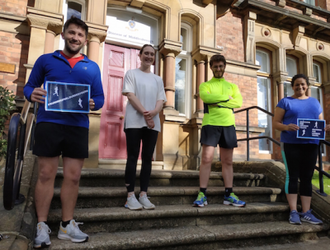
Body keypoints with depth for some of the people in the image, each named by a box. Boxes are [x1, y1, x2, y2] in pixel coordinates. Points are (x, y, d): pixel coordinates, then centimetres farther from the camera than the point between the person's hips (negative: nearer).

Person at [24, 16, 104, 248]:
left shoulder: (92, 67, 15)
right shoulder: (46, 60, 11)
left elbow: (100, 97, 12)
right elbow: (29, 85, 11)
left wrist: (93, 104, -11)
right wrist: (32, 94, -12)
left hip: (78, 126, 2)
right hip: (49, 123, -1)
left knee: (73, 176, 4)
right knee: (46, 174, 0)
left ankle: (67, 225, 18)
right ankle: (42, 225, 14)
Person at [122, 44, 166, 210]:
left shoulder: (158, 79, 20)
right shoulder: (131, 74, 9)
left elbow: (161, 100, 9)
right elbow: (130, 95, -4)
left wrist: (154, 112, -13)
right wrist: (145, 114, -14)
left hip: (153, 123, 4)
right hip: (134, 122, -4)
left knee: (147, 158, 2)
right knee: (133, 157, -5)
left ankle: (143, 195, 7)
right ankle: (130, 196, -1)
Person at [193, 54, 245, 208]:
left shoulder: (232, 86, 20)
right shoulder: (205, 85, 12)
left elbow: (238, 102, 0)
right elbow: (205, 97, -12)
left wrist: (218, 102, -8)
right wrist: (227, 98, -5)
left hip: (228, 124, 3)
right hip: (210, 124, -3)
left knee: (227, 161, 6)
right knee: (206, 158, -9)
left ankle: (229, 195, 13)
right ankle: (202, 195, -4)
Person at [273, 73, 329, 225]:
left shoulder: (314, 102, 18)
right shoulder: (285, 102, 6)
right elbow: (275, 123, 1)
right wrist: (286, 127, -20)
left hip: (310, 144, 4)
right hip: (291, 144, -4)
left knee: (307, 177, 4)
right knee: (292, 176, -4)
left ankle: (306, 213, 9)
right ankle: (293, 212, 1)